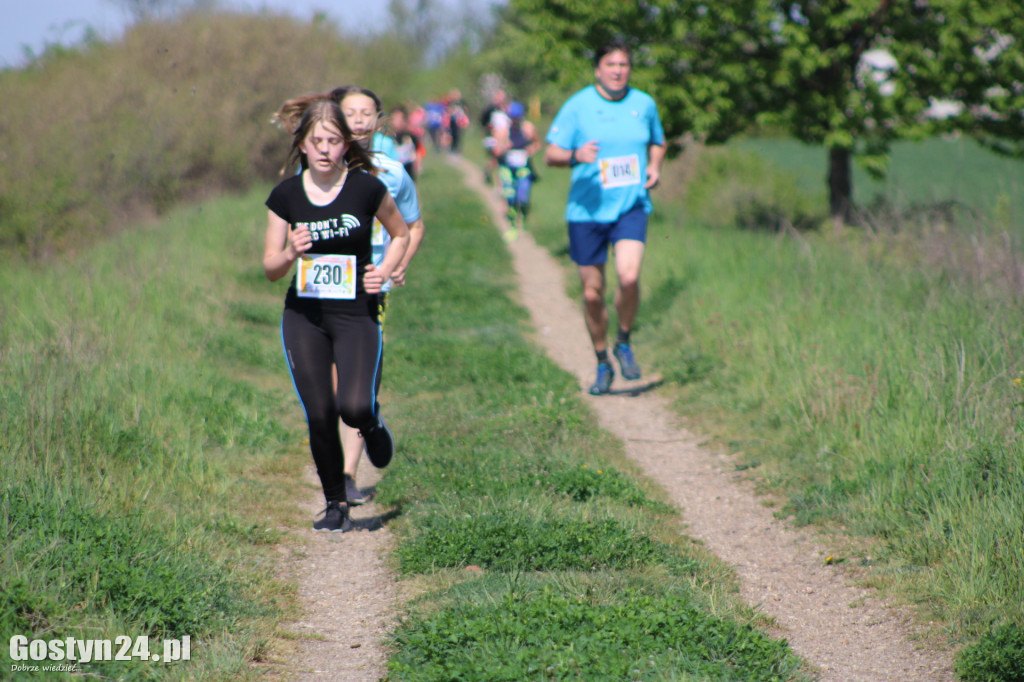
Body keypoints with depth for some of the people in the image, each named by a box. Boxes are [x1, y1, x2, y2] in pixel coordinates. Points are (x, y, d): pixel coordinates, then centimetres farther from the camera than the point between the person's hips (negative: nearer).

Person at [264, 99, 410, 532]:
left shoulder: (367, 188, -5)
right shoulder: (286, 195, 0)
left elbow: (401, 234, 13)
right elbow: (269, 269, 4)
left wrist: (386, 270, -4)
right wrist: (291, 253, -17)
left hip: (356, 315, -2)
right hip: (303, 317, 2)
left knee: (354, 407, -18)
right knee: (319, 416, -1)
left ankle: (372, 425, 20)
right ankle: (336, 505, 16)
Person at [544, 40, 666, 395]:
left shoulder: (644, 104, 7)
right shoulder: (577, 106, -3)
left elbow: (657, 142, 25)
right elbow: (550, 154, -4)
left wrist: (654, 167, 4)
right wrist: (576, 155, -25)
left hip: (631, 206, 1)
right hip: (587, 209, -1)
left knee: (629, 276, -22)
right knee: (592, 293, 4)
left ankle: (624, 343, 4)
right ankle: (602, 364, 24)